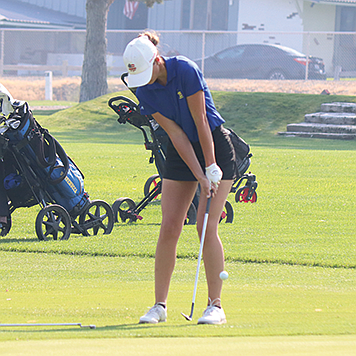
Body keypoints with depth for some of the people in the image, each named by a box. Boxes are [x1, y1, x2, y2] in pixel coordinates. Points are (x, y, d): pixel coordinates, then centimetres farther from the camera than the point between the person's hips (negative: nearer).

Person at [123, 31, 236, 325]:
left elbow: (201, 121, -19)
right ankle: (160, 305, 1)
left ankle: (216, 305, -5)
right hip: (181, 154, 5)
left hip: (215, 145, -5)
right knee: (169, 227, -4)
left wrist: (211, 169, -16)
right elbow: (176, 133, -11)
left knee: (206, 226, -11)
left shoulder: (186, 70, -23)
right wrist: (200, 177, -15)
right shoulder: (143, 90, -8)